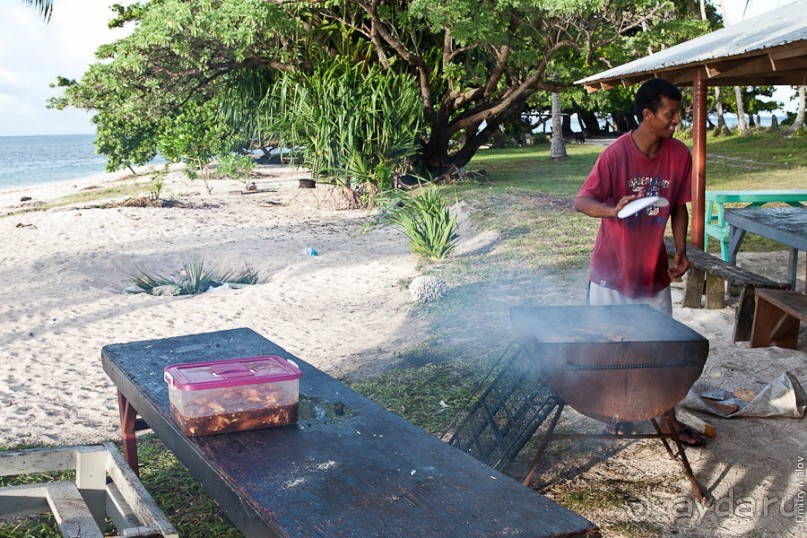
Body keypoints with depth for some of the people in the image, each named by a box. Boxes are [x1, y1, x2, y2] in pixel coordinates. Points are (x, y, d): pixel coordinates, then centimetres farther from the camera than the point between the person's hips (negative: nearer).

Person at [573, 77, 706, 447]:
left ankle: (669, 418, 24)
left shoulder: (679, 155, -4)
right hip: (613, 268, -3)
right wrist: (613, 210, -37)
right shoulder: (616, 154, -16)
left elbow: (679, 207, 7)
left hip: (654, 269, 4)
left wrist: (681, 251, -5)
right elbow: (581, 201, -17)